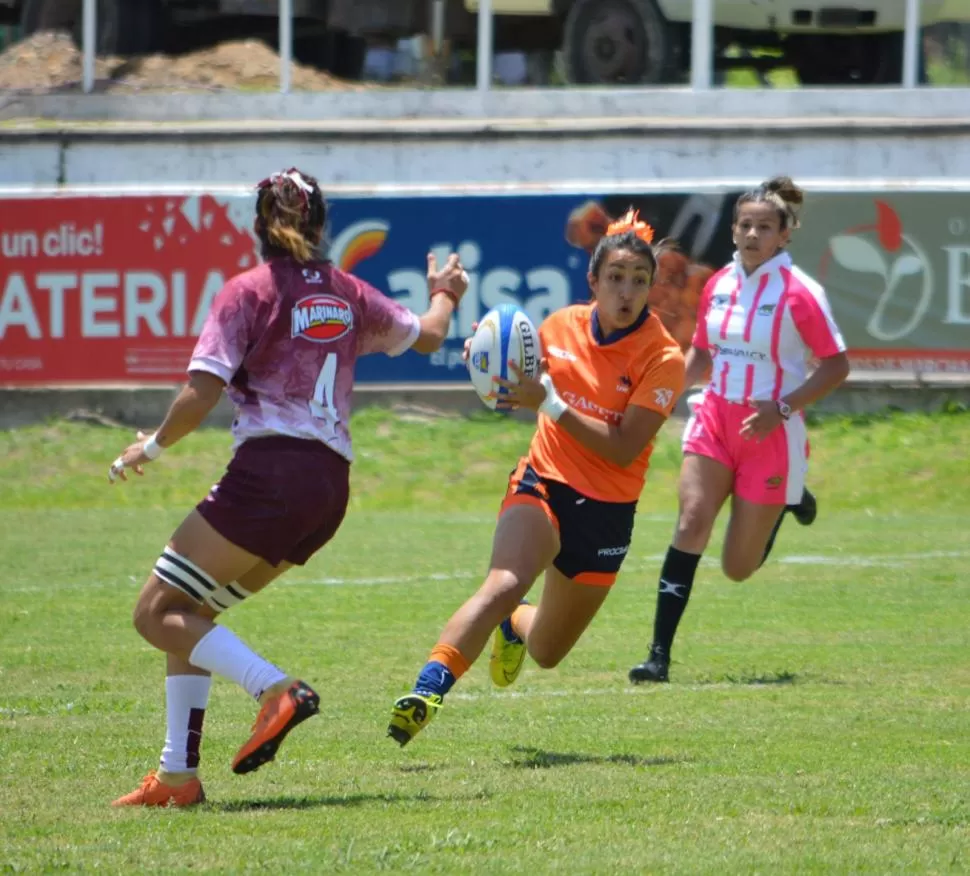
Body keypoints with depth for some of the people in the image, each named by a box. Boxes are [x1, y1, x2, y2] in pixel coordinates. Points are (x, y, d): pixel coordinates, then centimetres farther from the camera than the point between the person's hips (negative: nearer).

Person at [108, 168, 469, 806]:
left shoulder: (248, 292, -3)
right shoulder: (349, 293, 14)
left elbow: (201, 395, -11)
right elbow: (427, 336, 32)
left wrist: (152, 448, 5)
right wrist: (444, 294, 53)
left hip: (269, 472, -7)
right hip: (331, 485, 7)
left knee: (159, 613, -5)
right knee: (189, 614, 16)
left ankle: (277, 689, -25)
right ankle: (177, 774, 8)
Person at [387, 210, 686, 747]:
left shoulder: (662, 357, -13)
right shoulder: (563, 326, -3)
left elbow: (623, 449, -22)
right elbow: (525, 388, 17)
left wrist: (549, 403, -29)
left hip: (606, 511, 0)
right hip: (541, 485, 0)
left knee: (546, 653, 14)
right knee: (504, 584, -33)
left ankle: (513, 626, 50)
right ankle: (427, 691, -39)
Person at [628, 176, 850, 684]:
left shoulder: (799, 292, -12)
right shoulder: (718, 285, 4)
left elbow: (836, 366, -9)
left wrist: (782, 408, -20)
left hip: (771, 433, -4)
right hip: (714, 419, 4)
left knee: (738, 568, 3)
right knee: (692, 521, -19)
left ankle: (788, 504, 37)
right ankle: (660, 654, -18)